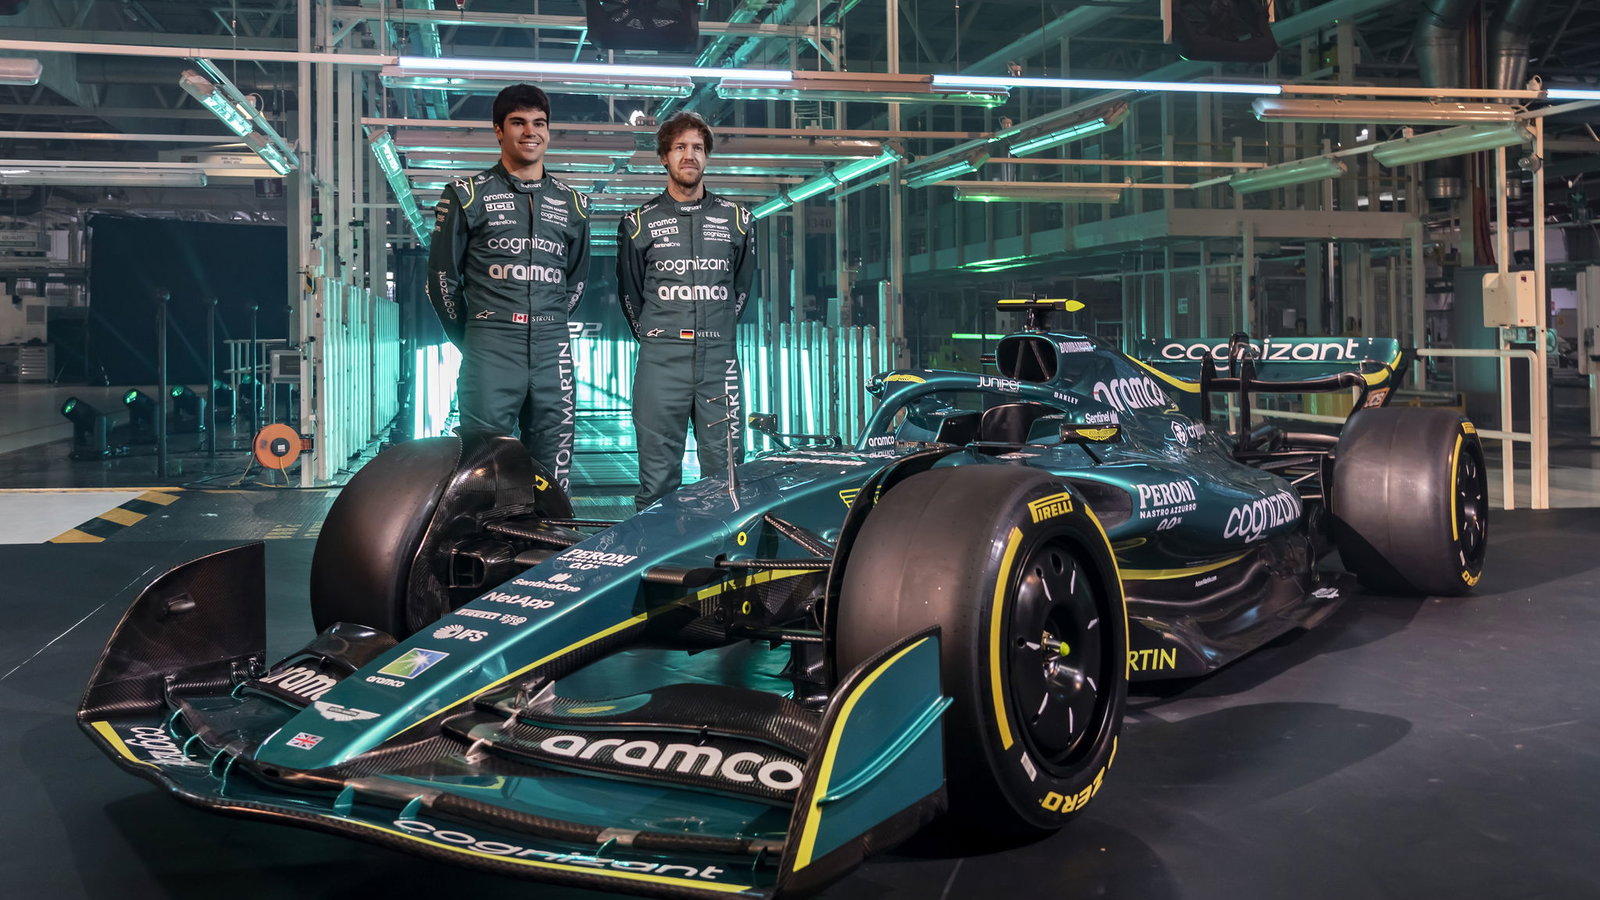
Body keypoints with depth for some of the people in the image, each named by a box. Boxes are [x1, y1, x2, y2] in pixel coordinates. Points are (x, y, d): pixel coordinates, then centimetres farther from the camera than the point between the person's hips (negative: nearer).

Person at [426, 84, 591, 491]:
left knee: (553, 474, 4)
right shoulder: (468, 195, 5)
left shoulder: (572, 204, 15)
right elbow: (442, 277, 7)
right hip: (489, 353, -3)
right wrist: (471, 339, 10)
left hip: (552, 351, 3)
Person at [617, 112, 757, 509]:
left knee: (727, 475, 0)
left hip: (720, 362, 1)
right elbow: (630, 294, 16)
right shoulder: (640, 223, 8)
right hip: (660, 367, -1)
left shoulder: (737, 220, 12)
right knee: (658, 479, -1)